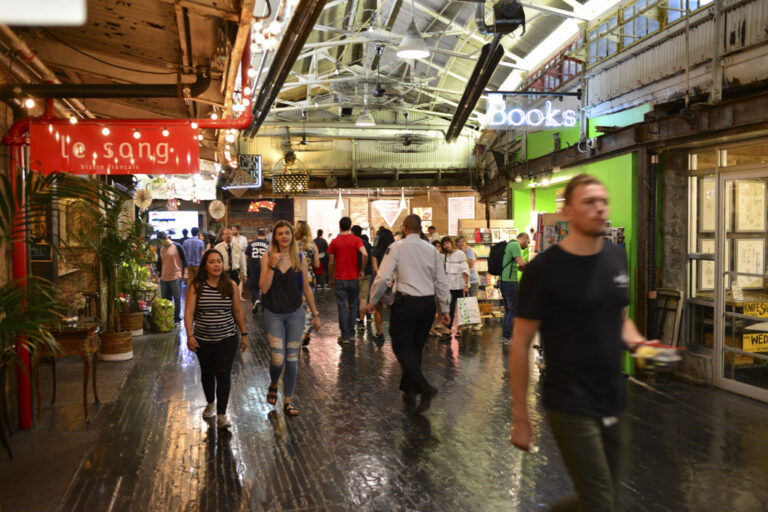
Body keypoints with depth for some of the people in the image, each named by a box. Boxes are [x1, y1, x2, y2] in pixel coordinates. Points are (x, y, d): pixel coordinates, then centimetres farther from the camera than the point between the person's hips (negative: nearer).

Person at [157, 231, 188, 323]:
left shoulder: (177, 246, -4)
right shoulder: (160, 249, 11)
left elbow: (184, 260, -1)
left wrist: (185, 272, -4)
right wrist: (158, 274, 21)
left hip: (176, 277, -5)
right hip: (164, 278, 5)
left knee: (177, 299, 0)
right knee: (165, 300, 9)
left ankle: (177, 317, 9)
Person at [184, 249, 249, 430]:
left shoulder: (230, 286, -2)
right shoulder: (196, 287, -6)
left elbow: (238, 310, 5)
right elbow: (189, 312, -9)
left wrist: (244, 334, 7)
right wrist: (189, 335, -20)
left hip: (227, 338, -1)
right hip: (203, 340, 1)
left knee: (223, 374, -10)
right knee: (207, 373, 17)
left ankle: (221, 415, -5)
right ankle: (210, 403, 42)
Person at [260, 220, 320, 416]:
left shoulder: (300, 258, 0)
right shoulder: (268, 258, -3)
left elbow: (306, 288, 6)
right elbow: (264, 288, -11)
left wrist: (315, 314, 8)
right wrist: (272, 265, -20)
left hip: (295, 314, 2)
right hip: (274, 314, -1)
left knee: (292, 358, 6)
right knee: (278, 359, -7)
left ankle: (288, 400, 19)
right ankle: (273, 385, 27)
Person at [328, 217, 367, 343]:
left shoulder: (334, 242, 0)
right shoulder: (356, 240, -3)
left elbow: (332, 263, 1)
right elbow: (365, 254, -20)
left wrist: (330, 279, 12)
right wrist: (361, 270, -7)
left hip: (339, 279, 0)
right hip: (353, 278, 0)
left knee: (342, 307, 3)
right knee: (353, 306, 13)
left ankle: (345, 336, 4)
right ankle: (351, 334, 18)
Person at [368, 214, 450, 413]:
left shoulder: (397, 247, -5)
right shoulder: (431, 250, 7)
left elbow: (383, 277, -10)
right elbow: (441, 281, 9)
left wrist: (373, 301, 3)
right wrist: (445, 308, 16)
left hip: (407, 302, -5)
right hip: (428, 302, 5)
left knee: (402, 347, 0)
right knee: (416, 347, 16)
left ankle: (425, 387, -16)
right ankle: (410, 389, 25)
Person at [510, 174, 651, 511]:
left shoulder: (617, 258, 5)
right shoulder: (544, 268, -14)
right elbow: (520, 345, -10)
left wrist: (636, 342, -5)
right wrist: (519, 416, -10)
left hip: (614, 403, 6)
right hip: (571, 407, -6)